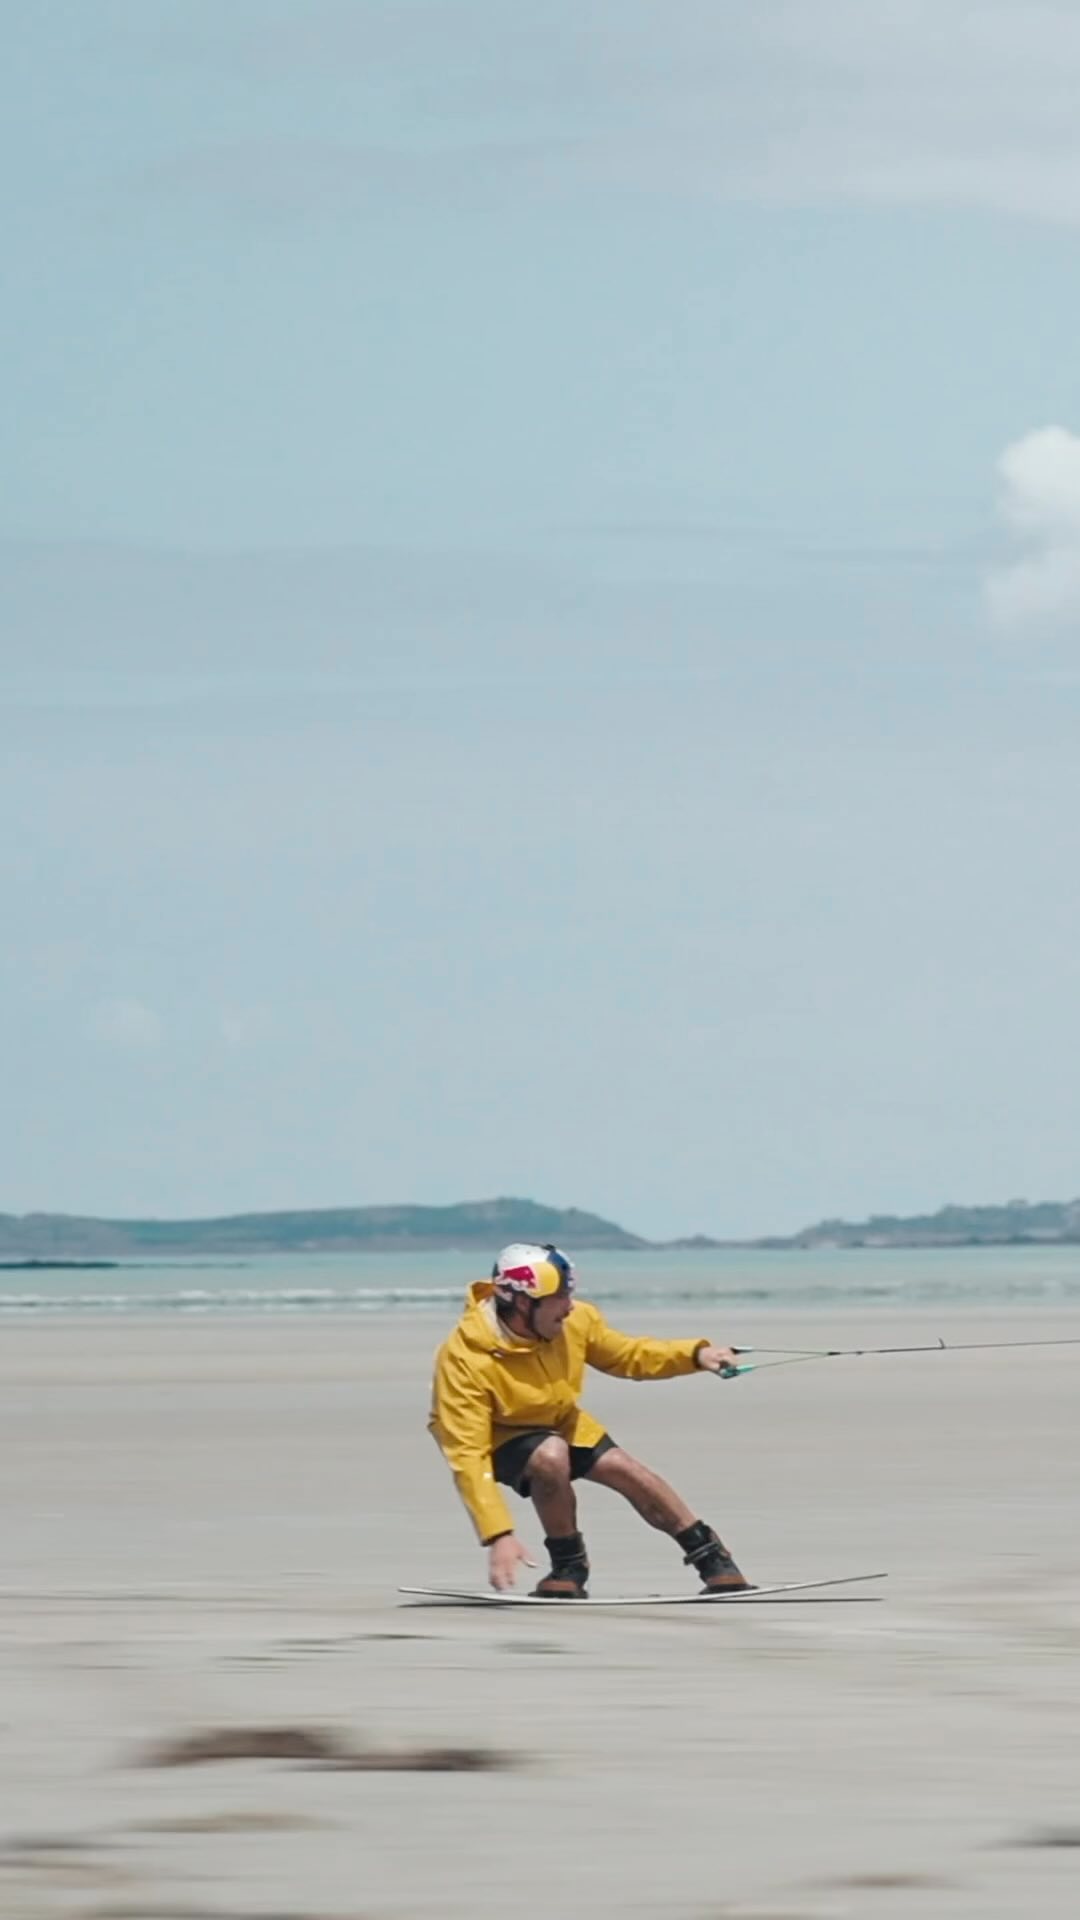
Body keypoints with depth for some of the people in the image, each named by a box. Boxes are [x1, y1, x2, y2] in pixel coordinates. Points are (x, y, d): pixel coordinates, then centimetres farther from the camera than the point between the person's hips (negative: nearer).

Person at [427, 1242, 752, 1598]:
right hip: (497, 1436, -5)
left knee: (628, 1471, -6)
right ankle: (569, 1566, -13)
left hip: (558, 1421, 5)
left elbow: (627, 1355, -2)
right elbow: (468, 1455, -35)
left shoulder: (575, 1321, -21)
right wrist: (498, 1535, -42)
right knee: (551, 1456, -34)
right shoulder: (465, 1359, -36)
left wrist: (695, 1355, -18)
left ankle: (712, 1560, 14)